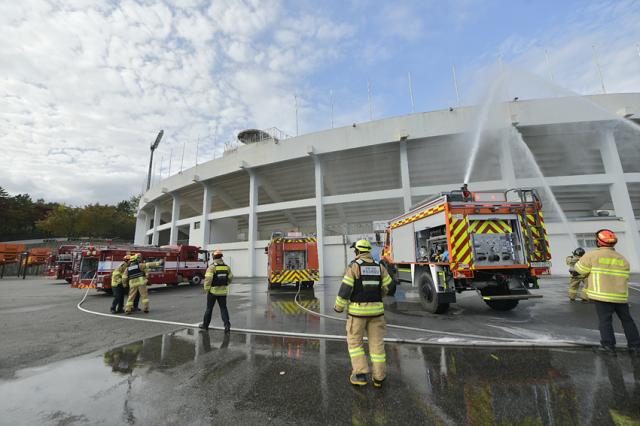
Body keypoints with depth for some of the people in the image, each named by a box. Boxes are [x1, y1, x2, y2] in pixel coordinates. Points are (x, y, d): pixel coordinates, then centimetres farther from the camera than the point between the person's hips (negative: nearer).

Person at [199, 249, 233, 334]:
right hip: (223, 291, 3)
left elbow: (208, 279, -20)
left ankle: (205, 324, 29)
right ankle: (227, 325, -7)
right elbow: (230, 278, 9)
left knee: (209, 308, 14)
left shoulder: (212, 267, -13)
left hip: (213, 291, -3)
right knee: (223, 308, 7)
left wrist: (206, 289, -7)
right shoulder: (227, 267, 2)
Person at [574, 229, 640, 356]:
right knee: (626, 319, 16)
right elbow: (624, 277, 11)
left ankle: (608, 345, 4)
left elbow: (580, 269, -4)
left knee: (604, 319, 2)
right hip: (621, 295, 5)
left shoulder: (592, 255, -9)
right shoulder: (622, 259, 8)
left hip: (602, 295, -5)